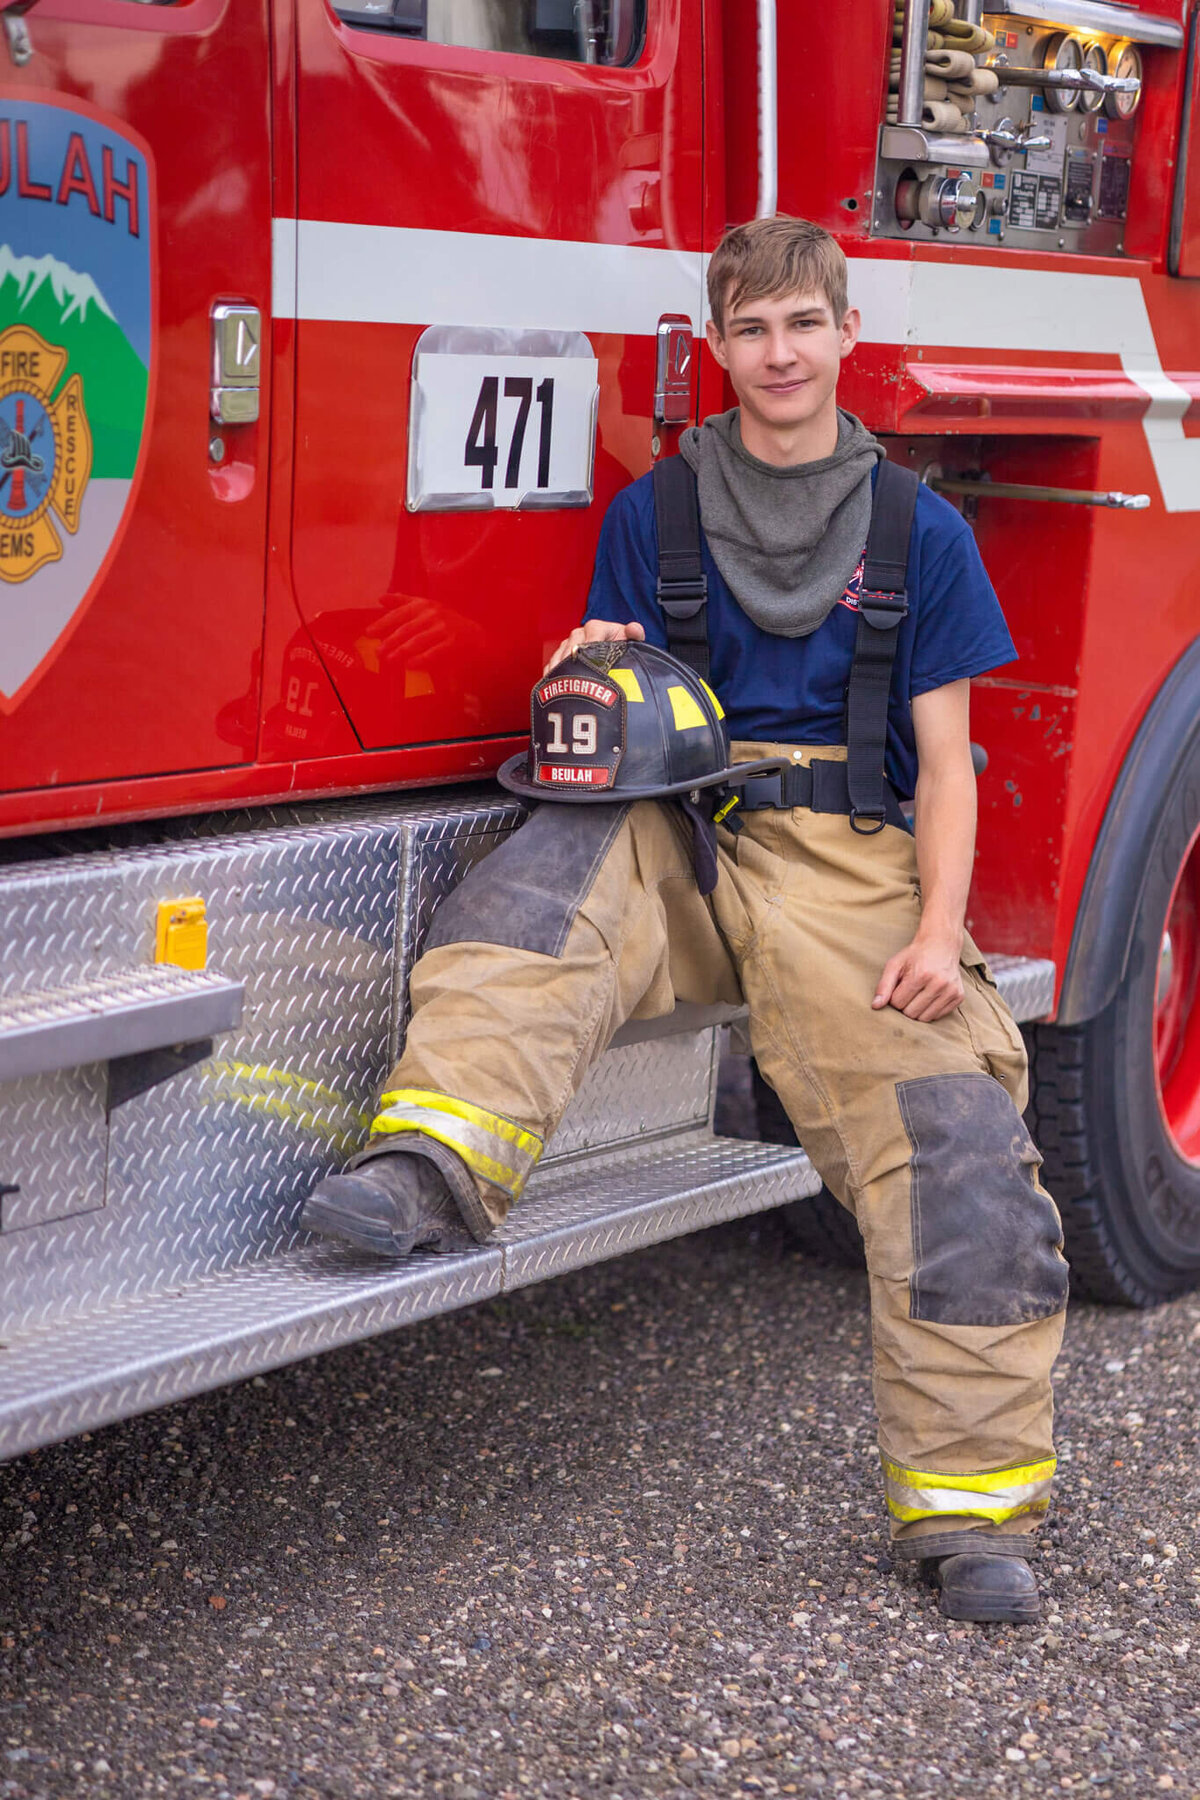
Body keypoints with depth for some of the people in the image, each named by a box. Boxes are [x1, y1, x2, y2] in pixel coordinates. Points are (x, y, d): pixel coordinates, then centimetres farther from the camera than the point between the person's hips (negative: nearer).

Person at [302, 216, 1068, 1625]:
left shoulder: (921, 534, 9)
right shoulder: (654, 513, 12)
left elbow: (943, 765, 6)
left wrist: (937, 930, -10)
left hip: (848, 865, -1)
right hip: (684, 836, 1)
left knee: (951, 1131, -18)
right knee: (557, 866, -32)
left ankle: (973, 1499, -11)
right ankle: (437, 1155, -47)